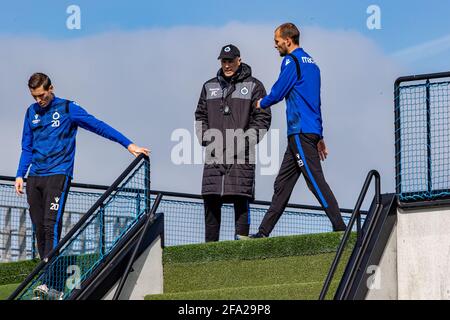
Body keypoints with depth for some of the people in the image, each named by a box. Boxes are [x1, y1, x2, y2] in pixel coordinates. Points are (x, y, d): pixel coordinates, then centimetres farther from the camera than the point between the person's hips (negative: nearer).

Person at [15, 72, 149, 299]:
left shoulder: (67, 109, 0)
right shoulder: (32, 113, 16)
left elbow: (98, 126, -2)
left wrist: (128, 144, -7)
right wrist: (20, 175, 11)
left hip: (58, 174, -6)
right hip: (35, 178, 6)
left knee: (51, 225, -18)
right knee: (39, 228, 2)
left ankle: (53, 284, -23)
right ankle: (50, 280, 7)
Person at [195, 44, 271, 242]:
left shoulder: (253, 86, 6)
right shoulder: (210, 87, 18)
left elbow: (262, 119, 2)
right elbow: (200, 116, 22)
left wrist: (244, 141, -8)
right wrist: (206, 139, 5)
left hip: (241, 154, -3)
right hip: (214, 154, 3)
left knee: (241, 197, -9)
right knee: (211, 199, -1)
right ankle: (210, 244, 4)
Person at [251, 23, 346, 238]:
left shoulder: (292, 61, -7)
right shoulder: (310, 63, 21)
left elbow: (278, 92, -7)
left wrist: (262, 104, 15)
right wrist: (319, 137, 24)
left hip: (301, 132, -10)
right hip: (311, 131, 10)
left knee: (315, 180, -12)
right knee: (282, 183, 9)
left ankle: (340, 227, -16)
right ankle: (264, 232, 10)